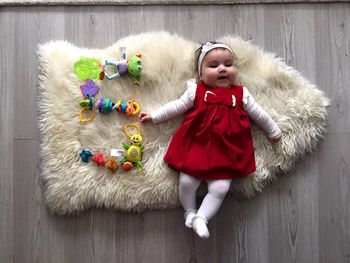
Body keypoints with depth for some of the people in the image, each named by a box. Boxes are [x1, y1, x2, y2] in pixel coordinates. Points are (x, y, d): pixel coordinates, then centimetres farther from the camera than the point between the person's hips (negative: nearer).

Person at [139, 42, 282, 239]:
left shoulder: (241, 94, 7)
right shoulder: (196, 91, 4)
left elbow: (258, 114, 17)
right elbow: (176, 107, 10)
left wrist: (274, 131, 25)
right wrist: (154, 116, 9)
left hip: (228, 150, 1)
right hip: (196, 145, 0)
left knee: (220, 188, -10)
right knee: (187, 181, -6)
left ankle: (201, 218, 5)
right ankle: (190, 212, 20)